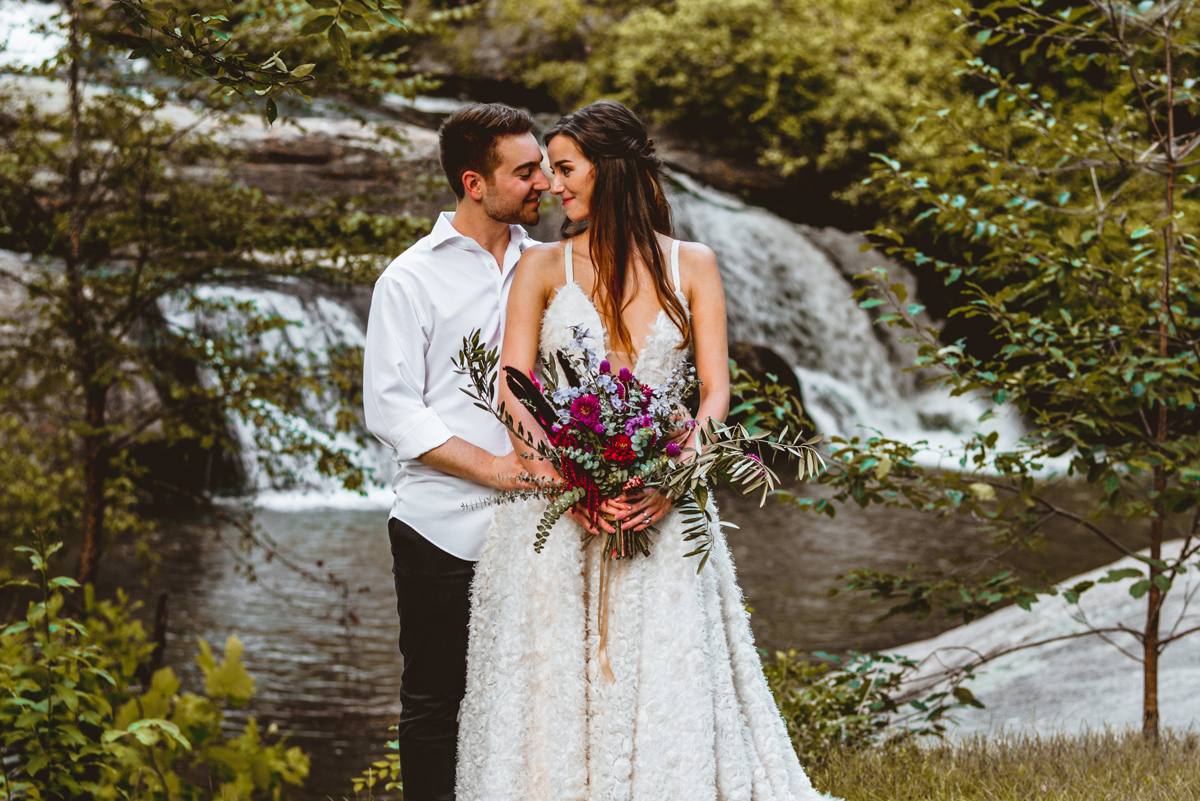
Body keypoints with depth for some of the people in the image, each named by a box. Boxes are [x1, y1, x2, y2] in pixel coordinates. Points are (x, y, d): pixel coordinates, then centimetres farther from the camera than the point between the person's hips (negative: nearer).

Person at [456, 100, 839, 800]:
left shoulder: (691, 265, 7)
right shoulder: (543, 266, 7)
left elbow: (715, 391, 2)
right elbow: (514, 391, -1)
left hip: (659, 506, 0)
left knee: (669, 688, -2)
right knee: (555, 685, -2)